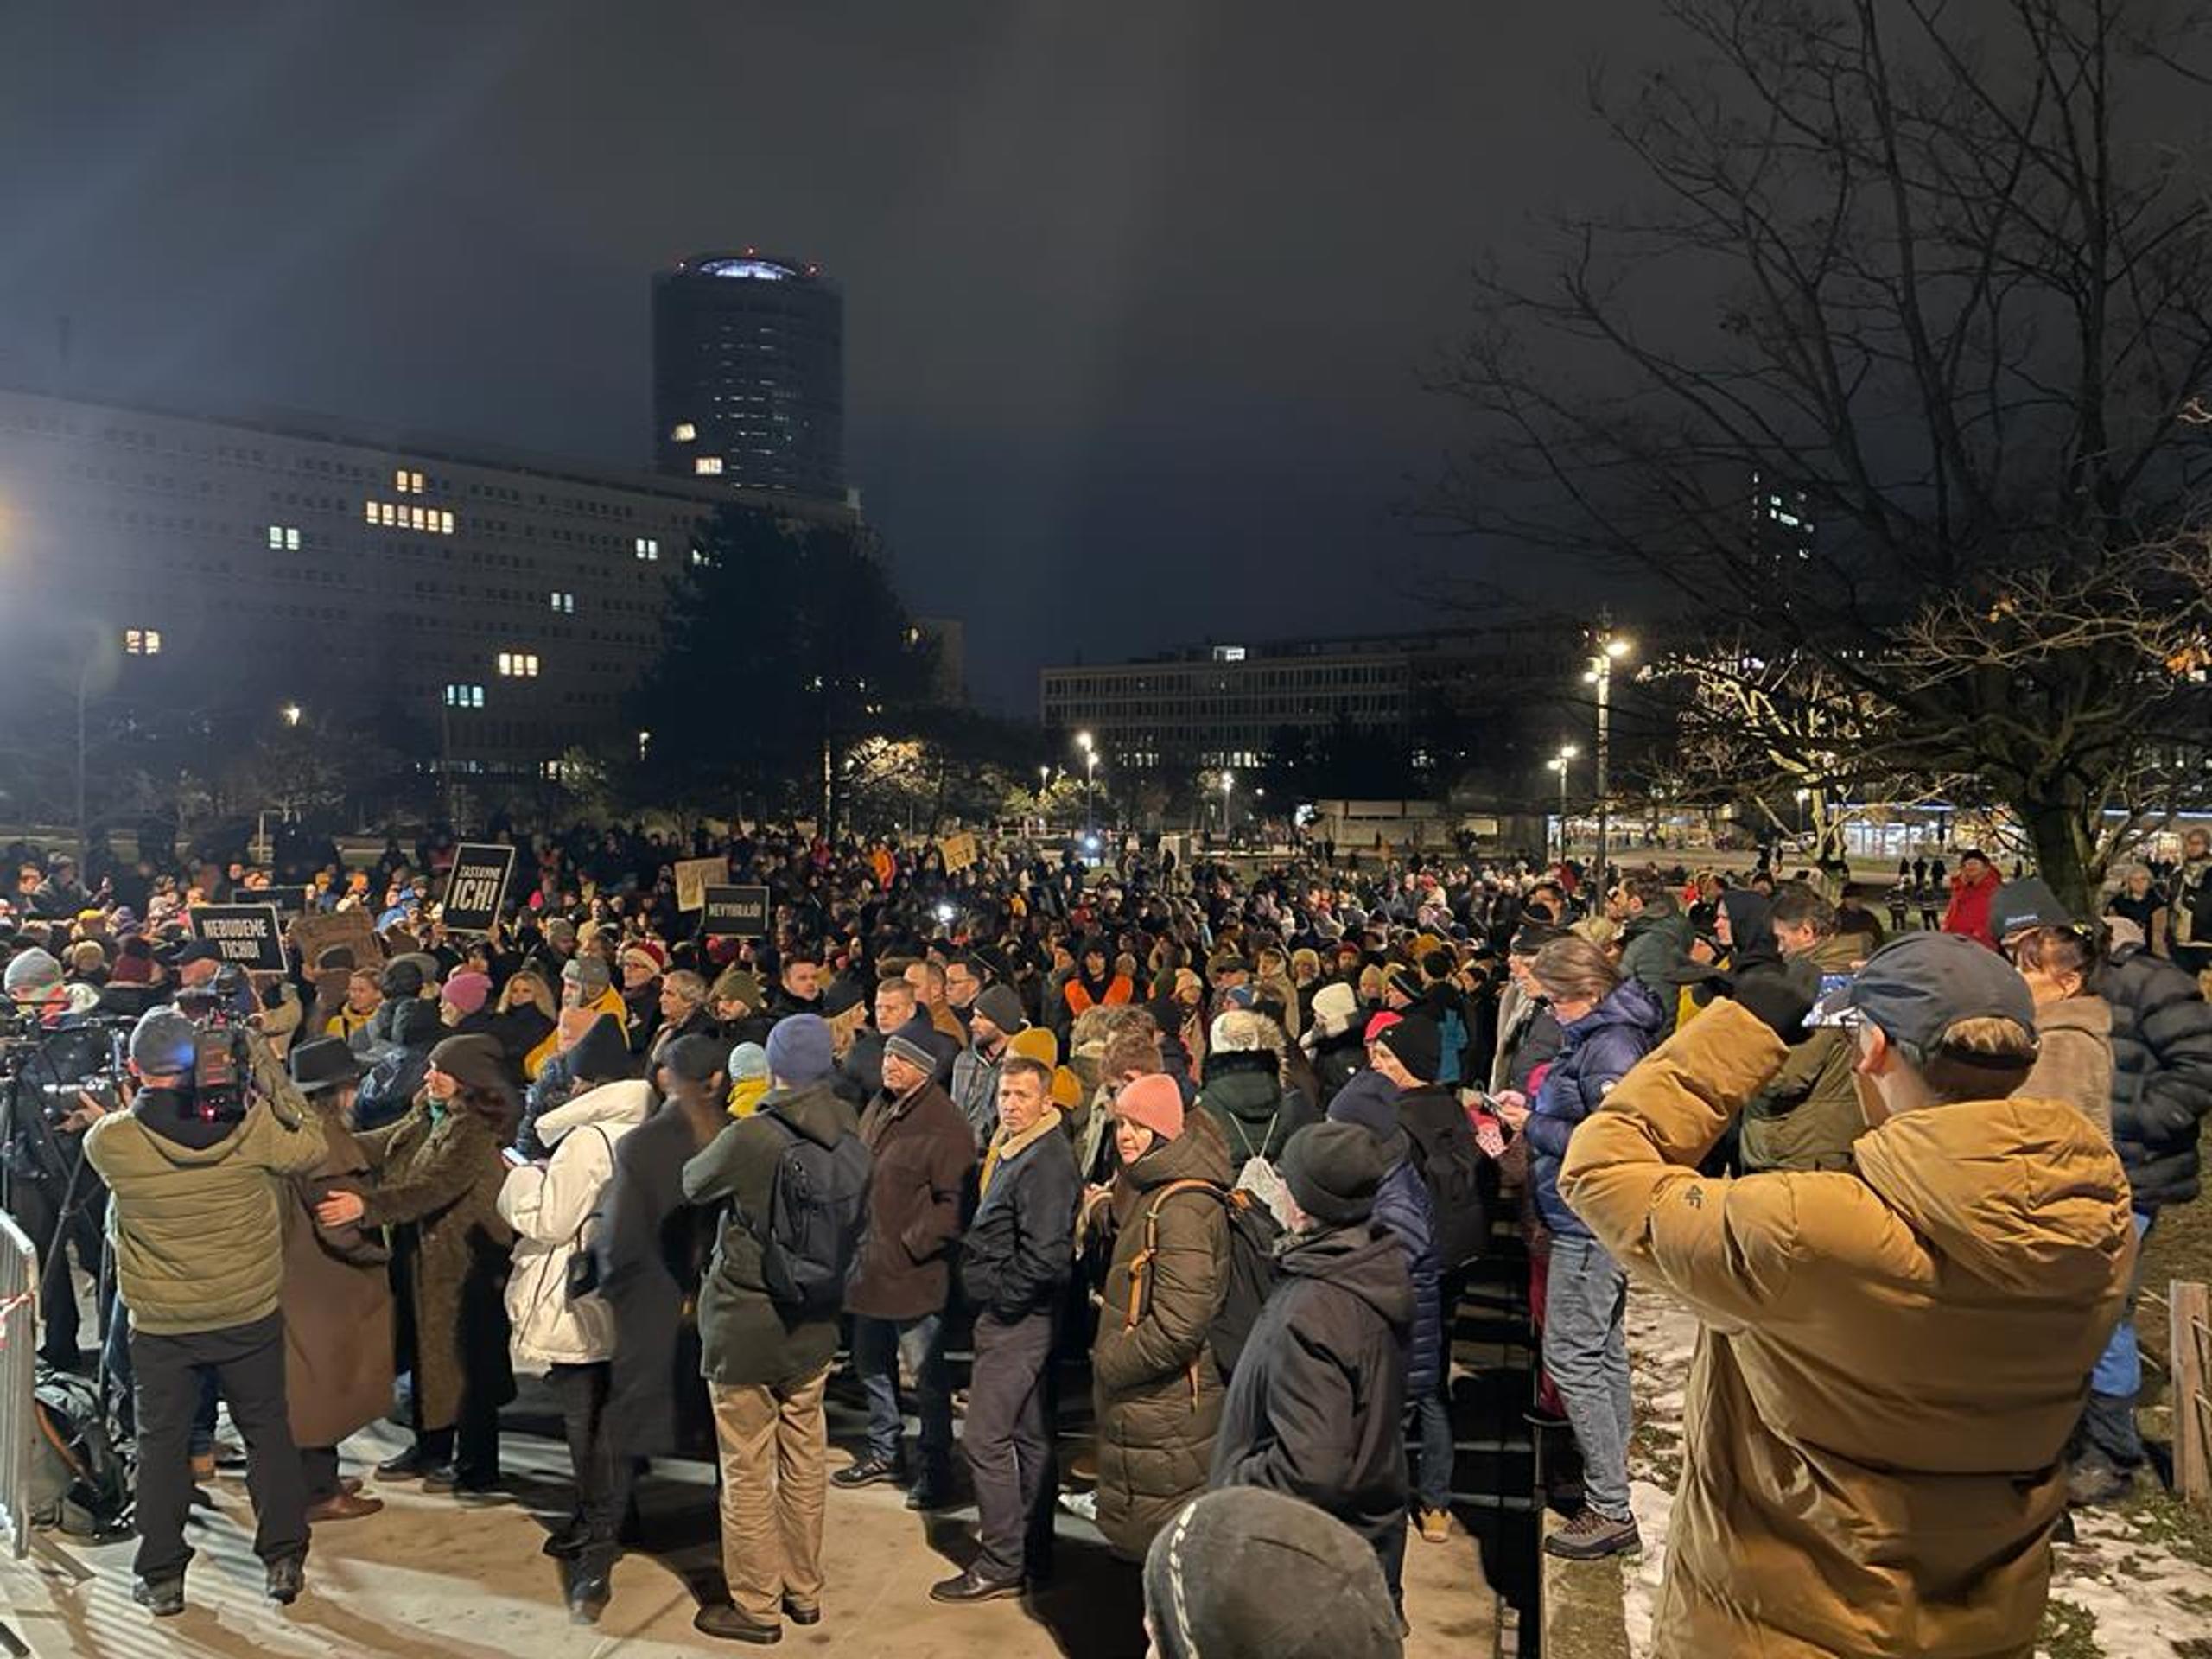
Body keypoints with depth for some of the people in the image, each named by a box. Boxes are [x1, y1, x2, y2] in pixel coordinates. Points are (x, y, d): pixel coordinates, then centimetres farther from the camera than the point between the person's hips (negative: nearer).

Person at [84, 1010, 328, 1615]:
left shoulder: (109, 1140, -16)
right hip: (250, 1312, 1)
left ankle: (161, 1577, 23)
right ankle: (284, 1558, 21)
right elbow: (311, 1148, -1)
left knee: (161, 1440, 15)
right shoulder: (250, 1122, -17)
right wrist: (266, 1068, -4)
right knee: (267, 1429, 15)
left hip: (160, 1322, 0)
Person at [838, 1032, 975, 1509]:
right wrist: (856, 1240, 14)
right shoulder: (877, 1109, 9)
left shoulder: (946, 1125, -18)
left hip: (914, 1273, -9)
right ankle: (884, 1452, 39)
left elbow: (955, 1202, -20)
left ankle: (937, 1468, 19)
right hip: (869, 1267, 9)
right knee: (871, 1363, 21)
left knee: (926, 1373, 3)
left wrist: (911, 1244, -19)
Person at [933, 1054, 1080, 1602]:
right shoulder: (1010, 1149, 11)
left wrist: (998, 1293, -15)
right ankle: (1034, 1552, 26)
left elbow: (1046, 1257, -25)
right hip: (1017, 1316, 10)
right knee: (1029, 1437, 16)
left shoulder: (1047, 1162, -19)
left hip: (1017, 1318, -10)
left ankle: (1001, 1566, 5)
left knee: (985, 1439, -5)